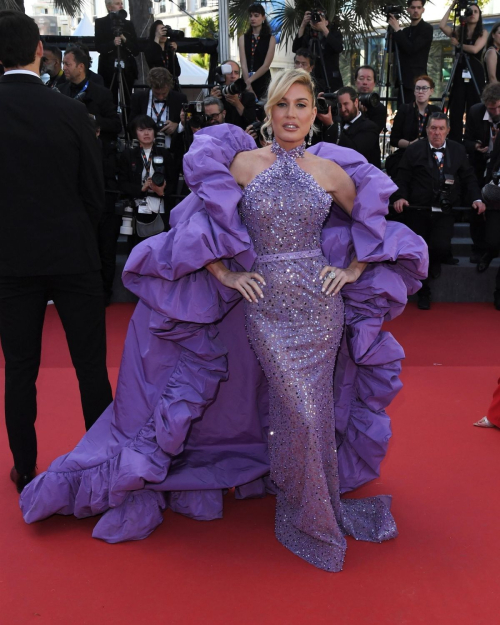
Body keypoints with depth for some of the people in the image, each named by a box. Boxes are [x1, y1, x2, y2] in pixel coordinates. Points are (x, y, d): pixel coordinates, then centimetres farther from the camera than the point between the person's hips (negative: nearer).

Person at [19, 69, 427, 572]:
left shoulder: (330, 168, 4)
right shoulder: (243, 162, -1)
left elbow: (371, 221, 16)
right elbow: (201, 220, 0)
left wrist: (352, 271, 6)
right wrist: (227, 275, -6)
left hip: (322, 304, 2)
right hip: (266, 307, -2)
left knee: (313, 409, 9)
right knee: (303, 412, -6)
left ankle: (313, 502, 34)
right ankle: (310, 517, 19)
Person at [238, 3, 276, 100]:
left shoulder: (270, 38, 1)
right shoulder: (243, 38, 6)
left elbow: (266, 65, -9)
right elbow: (243, 64, -5)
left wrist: (250, 80, -17)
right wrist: (247, 84, -18)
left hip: (263, 81, -2)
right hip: (246, 80, 2)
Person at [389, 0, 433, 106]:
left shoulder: (426, 28, -5)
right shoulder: (406, 31, 17)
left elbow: (412, 49, -16)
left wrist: (397, 30, -11)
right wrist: (392, 29, 6)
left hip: (417, 80, -7)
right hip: (404, 79, 7)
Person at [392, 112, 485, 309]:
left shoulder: (458, 150, 7)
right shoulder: (414, 150, 2)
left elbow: (469, 179, 8)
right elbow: (402, 178, -1)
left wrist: (476, 199, -8)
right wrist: (400, 197, -19)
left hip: (445, 213, 0)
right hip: (418, 212, 0)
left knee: (441, 247, -22)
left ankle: (435, 262, 18)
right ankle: (423, 293, 26)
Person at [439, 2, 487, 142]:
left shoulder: (483, 32, 6)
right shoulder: (459, 32, 12)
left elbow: (474, 49, -12)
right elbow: (442, 25, -5)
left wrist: (458, 44, -3)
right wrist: (452, 6, -2)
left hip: (475, 74, -2)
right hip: (459, 74, 2)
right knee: (456, 110, -3)